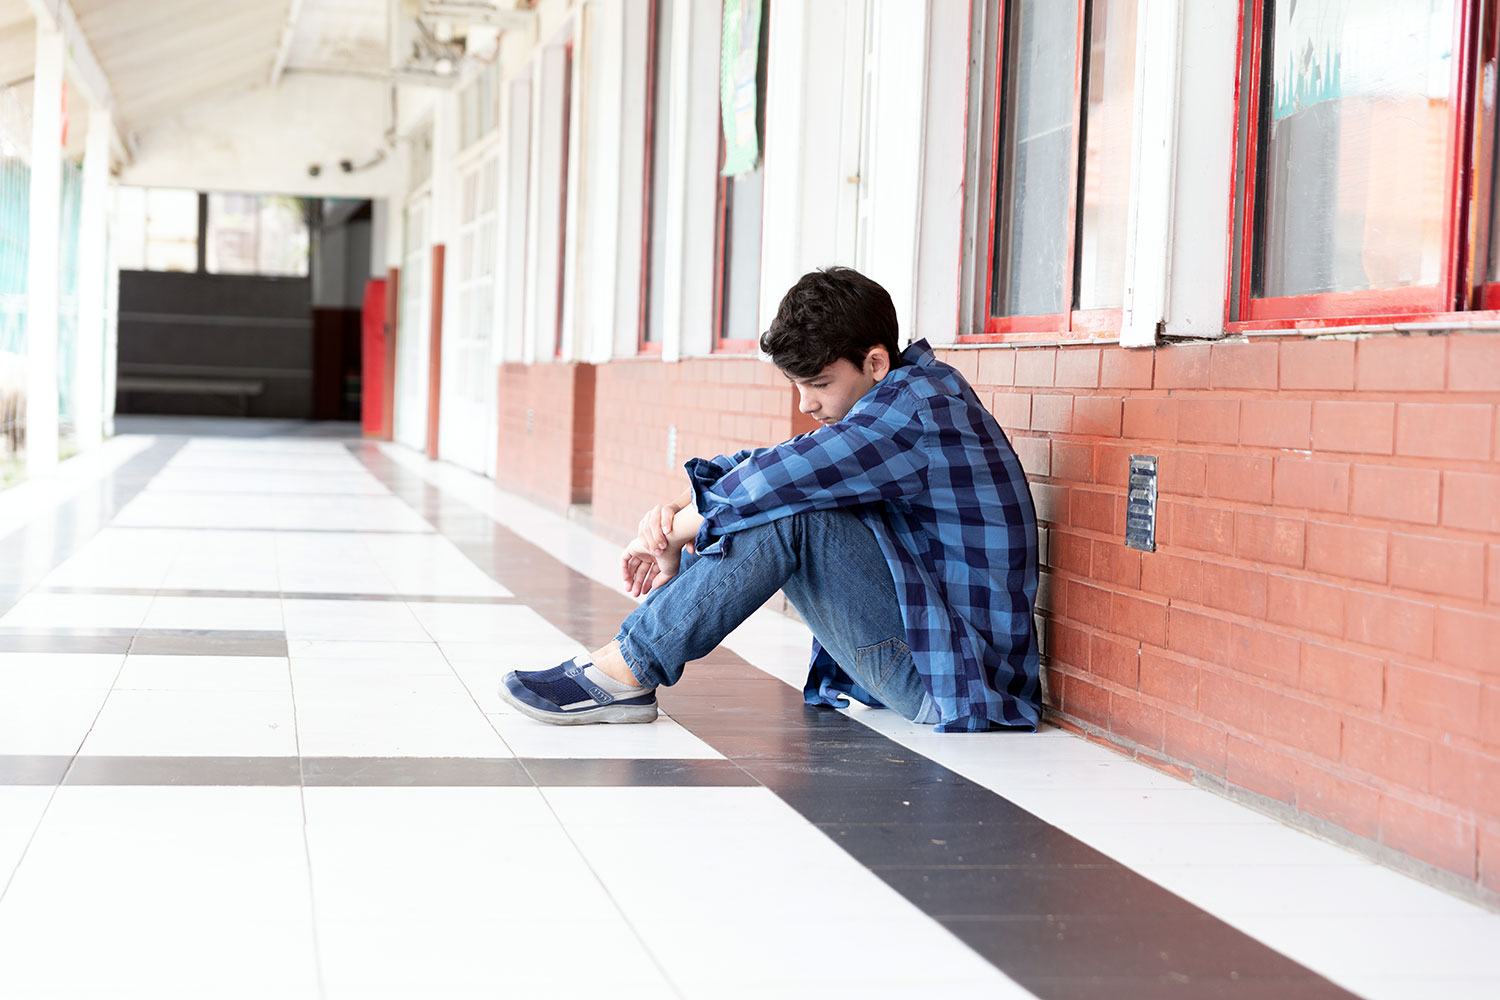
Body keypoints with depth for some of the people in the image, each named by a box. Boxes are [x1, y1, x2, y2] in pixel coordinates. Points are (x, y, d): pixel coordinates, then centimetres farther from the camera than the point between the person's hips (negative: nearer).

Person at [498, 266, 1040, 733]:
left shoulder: (916, 410, -19)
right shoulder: (901, 399, 12)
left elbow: (775, 479, -24)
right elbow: (770, 466, 13)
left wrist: (676, 534, -9)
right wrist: (672, 510, -3)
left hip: (953, 674, -10)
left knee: (789, 508, -23)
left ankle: (625, 671, -17)